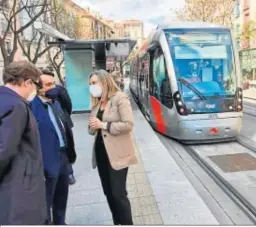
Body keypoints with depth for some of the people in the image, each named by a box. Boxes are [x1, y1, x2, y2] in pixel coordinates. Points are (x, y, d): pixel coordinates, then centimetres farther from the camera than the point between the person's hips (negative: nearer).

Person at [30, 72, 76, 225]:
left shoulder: (56, 103, 11)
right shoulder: (32, 107, -18)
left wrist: (70, 152, 14)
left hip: (63, 157, 9)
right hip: (48, 161, -8)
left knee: (61, 198, 24)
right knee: (46, 202, 10)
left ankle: (60, 222, 44)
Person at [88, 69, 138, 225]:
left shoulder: (120, 98, -11)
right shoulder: (97, 102, 13)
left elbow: (128, 124, -19)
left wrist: (104, 125, -20)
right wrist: (93, 127, -5)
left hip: (117, 153, -7)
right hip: (101, 152, 8)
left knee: (119, 194, -1)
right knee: (108, 192, 16)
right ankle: (117, 222, 33)